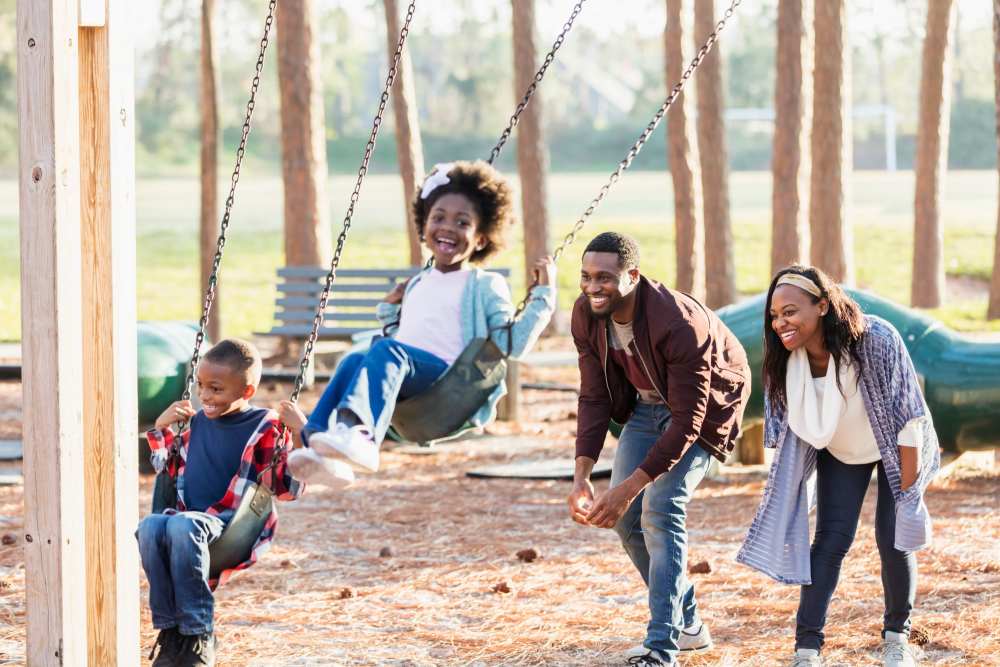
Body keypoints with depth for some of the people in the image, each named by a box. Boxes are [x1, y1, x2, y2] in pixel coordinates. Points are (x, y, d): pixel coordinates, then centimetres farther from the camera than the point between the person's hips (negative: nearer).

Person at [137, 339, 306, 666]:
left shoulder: (264, 428, 0)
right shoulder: (197, 422, 18)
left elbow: (286, 488, -5)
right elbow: (170, 469, 33)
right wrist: (161, 429, 20)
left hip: (235, 529, -5)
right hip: (188, 518, 5)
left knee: (182, 526, -38)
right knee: (150, 527, -30)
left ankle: (198, 634, -30)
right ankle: (170, 628, -23)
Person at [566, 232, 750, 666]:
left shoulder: (680, 324, -37)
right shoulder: (587, 316, -17)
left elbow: (687, 422, -34)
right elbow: (594, 397, -9)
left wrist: (629, 488, -37)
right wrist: (581, 478, -20)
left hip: (702, 406, -7)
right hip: (647, 403, 7)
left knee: (659, 509, -21)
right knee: (625, 517, 2)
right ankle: (687, 625, 20)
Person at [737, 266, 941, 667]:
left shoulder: (876, 340, -35)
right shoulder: (785, 359, -23)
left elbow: (908, 419, -27)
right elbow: (787, 428, -8)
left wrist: (908, 492, -24)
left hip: (894, 448, -3)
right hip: (840, 451, 3)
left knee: (892, 540, -7)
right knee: (832, 539, -9)